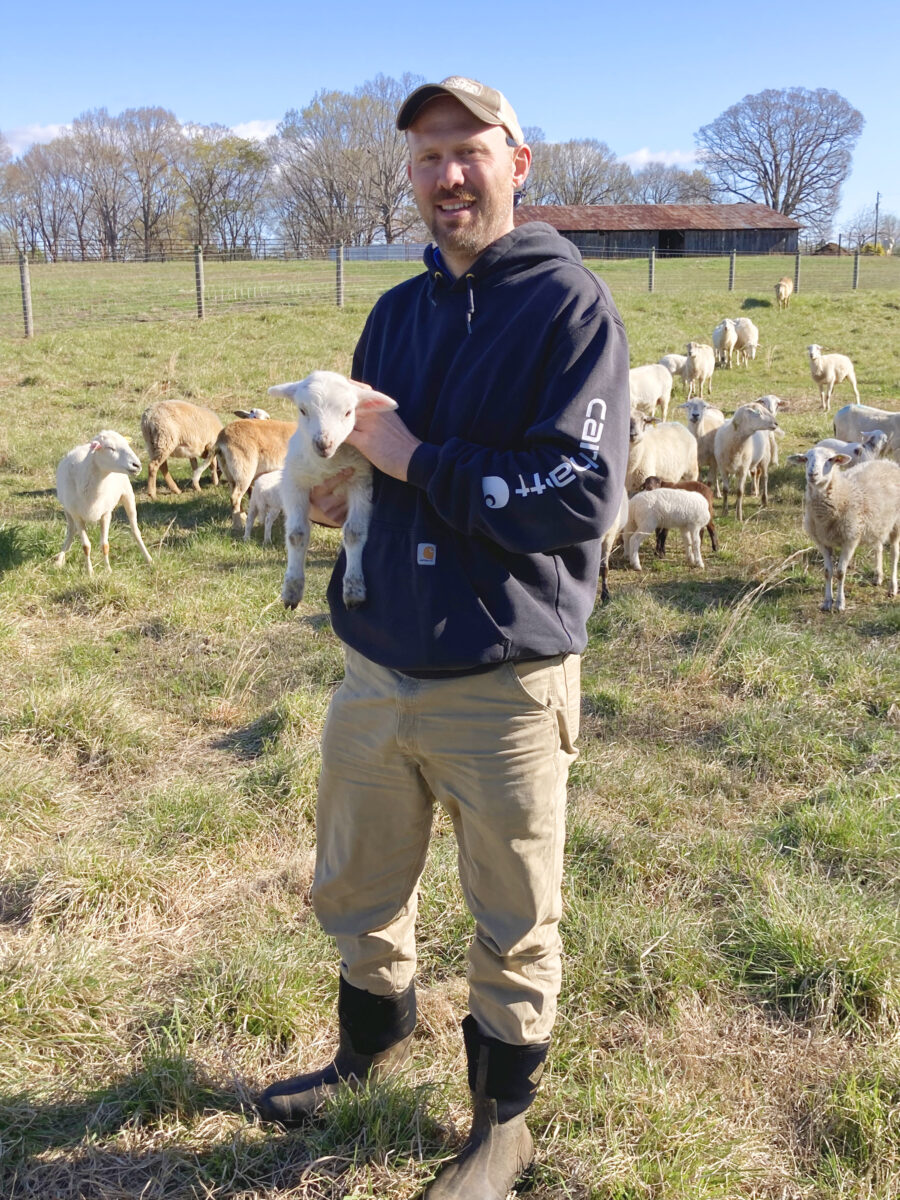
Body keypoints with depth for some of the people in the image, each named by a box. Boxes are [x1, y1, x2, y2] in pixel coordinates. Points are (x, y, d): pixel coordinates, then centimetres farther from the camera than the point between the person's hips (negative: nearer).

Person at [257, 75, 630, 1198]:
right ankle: (372, 1046, 50)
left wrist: (417, 461, -17)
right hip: (375, 665, 7)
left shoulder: (569, 303, -10)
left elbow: (581, 495, -21)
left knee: (513, 927, 12)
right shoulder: (395, 313, 11)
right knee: (356, 892, 22)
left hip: (503, 682, -6)